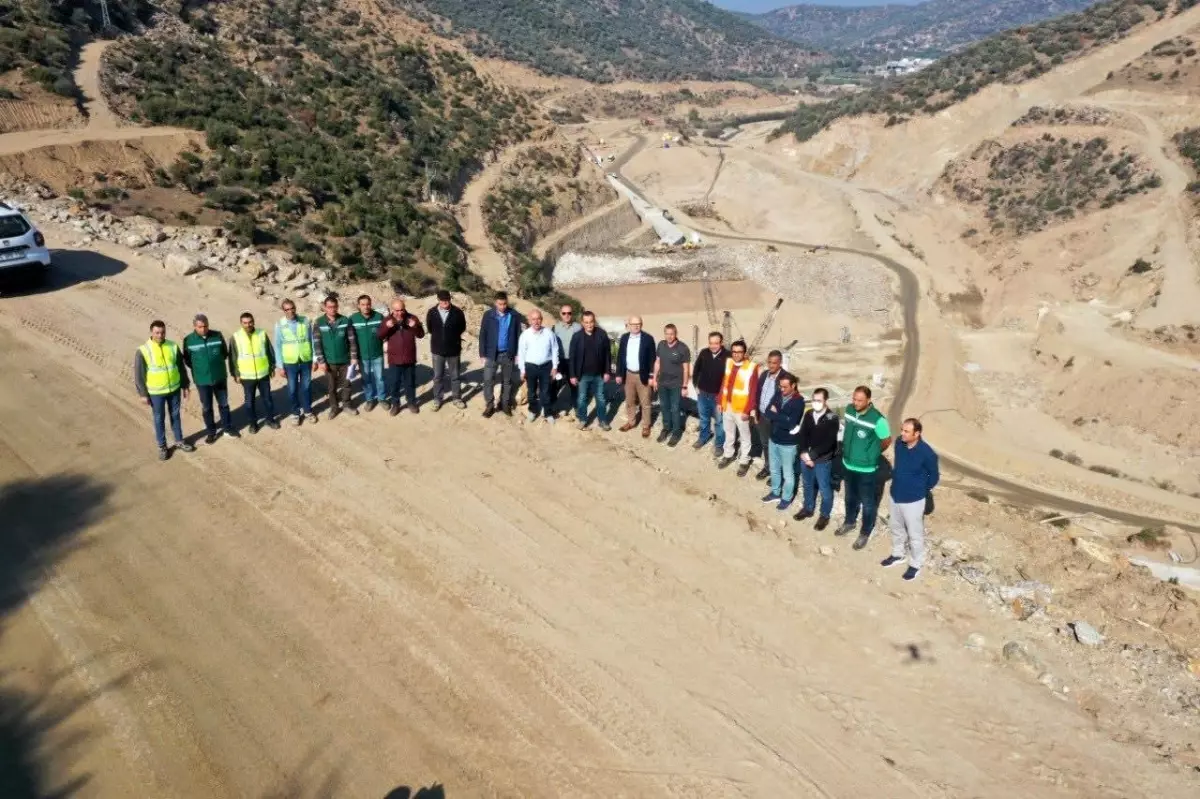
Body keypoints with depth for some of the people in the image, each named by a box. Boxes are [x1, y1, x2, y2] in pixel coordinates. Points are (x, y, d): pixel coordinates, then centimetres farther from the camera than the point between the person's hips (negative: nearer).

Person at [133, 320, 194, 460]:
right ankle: (162, 446, 25)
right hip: (156, 392, -3)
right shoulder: (143, 351, -15)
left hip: (174, 389, 3)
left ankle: (179, 441, 34)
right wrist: (143, 394, -8)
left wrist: (185, 386, 8)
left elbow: (181, 367, 5)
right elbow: (138, 374, -9)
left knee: (175, 415, 17)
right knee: (159, 419, 10)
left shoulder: (173, 346, -6)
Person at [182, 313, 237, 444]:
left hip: (220, 377, 1)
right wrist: (198, 369, -3)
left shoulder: (217, 335, -9)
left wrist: (217, 363, 0)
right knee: (206, 407, 12)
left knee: (224, 404, 16)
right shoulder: (188, 340, -11)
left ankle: (228, 428, 32)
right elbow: (187, 360, 1)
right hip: (202, 380, -1)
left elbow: (225, 353, 5)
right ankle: (211, 431, 27)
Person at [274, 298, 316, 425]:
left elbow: (312, 341, 1)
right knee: (292, 389, 11)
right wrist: (280, 366, -6)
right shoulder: (280, 325, -8)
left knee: (306, 387, 13)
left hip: (306, 361, 1)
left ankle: (308, 411, 31)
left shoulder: (305, 321, -6)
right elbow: (278, 346, -5)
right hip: (290, 363, -1)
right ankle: (295, 412, 28)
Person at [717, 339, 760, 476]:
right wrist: (719, 402, 8)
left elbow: (753, 391, -15)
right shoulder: (728, 363, 1)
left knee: (744, 436, 10)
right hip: (727, 405, 5)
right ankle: (728, 455, 41)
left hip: (741, 408, -5)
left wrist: (747, 410, -16)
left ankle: (744, 461, 25)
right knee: (729, 433, 22)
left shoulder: (751, 367, -17)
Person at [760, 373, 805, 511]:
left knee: (787, 473, 11)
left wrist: (775, 414, -17)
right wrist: (781, 418, -22)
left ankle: (787, 498, 28)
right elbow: (767, 411, -8)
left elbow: (790, 423, -27)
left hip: (788, 443, -6)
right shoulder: (778, 395, -2)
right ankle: (775, 493, 40)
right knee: (774, 469, 21)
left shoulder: (798, 402, -20)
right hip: (774, 439, 6)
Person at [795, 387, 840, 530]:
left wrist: (812, 455, -20)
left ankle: (824, 515, 28)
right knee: (808, 485, 22)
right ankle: (808, 508, 42)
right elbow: (802, 434, 0)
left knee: (824, 489, 10)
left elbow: (829, 443, -20)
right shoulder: (808, 414, -2)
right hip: (806, 457, 5)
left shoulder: (832, 418, -17)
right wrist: (803, 453, -14)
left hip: (823, 460, -5)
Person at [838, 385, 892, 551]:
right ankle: (850, 522, 48)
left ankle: (865, 533, 31)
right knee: (850, 497, 26)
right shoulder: (849, 409, -8)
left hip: (865, 468, -6)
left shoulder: (877, 419, -27)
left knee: (867, 502, 13)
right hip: (847, 464, 6)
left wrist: (872, 453, 2)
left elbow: (887, 440, -12)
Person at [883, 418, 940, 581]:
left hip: (913, 500, -6)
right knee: (896, 528, 24)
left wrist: (921, 491, -1)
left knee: (915, 534, 12)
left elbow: (934, 477, -9)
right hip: (895, 495, 6)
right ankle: (897, 555, 46)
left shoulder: (927, 453, -26)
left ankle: (916, 565, 31)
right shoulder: (899, 444, -9)